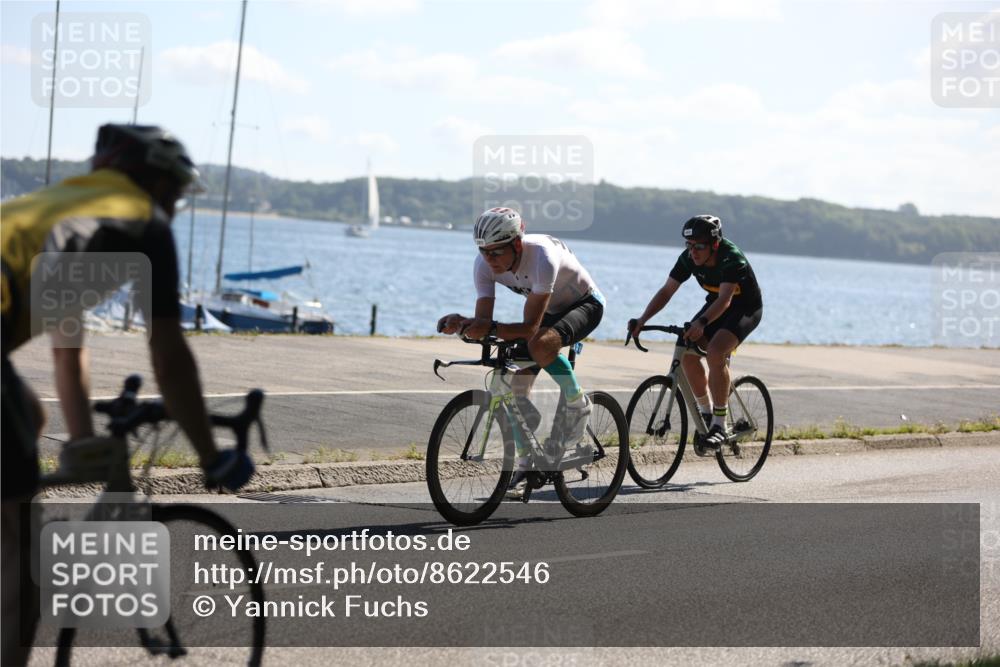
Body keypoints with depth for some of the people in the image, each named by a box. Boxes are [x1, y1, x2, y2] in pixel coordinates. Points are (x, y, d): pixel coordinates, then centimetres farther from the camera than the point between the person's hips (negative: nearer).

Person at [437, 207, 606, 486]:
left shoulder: (542, 256, -39)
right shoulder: (485, 264, -20)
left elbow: (530, 327, -40)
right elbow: (483, 321, -22)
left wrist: (491, 328, -53)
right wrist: (460, 323, -42)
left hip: (585, 304, -6)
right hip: (550, 310, 6)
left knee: (540, 344, -37)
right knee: (516, 389, -7)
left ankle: (578, 404, -14)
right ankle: (526, 462, 11)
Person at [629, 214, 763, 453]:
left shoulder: (732, 258, -32)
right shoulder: (689, 258, -14)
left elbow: (725, 299, -44)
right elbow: (666, 291, -12)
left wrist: (702, 322, -60)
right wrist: (643, 320, -26)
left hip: (746, 308, -6)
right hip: (716, 305, 6)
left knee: (715, 351, -30)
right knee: (688, 352, -15)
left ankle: (720, 425, -23)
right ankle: (706, 413, 5)